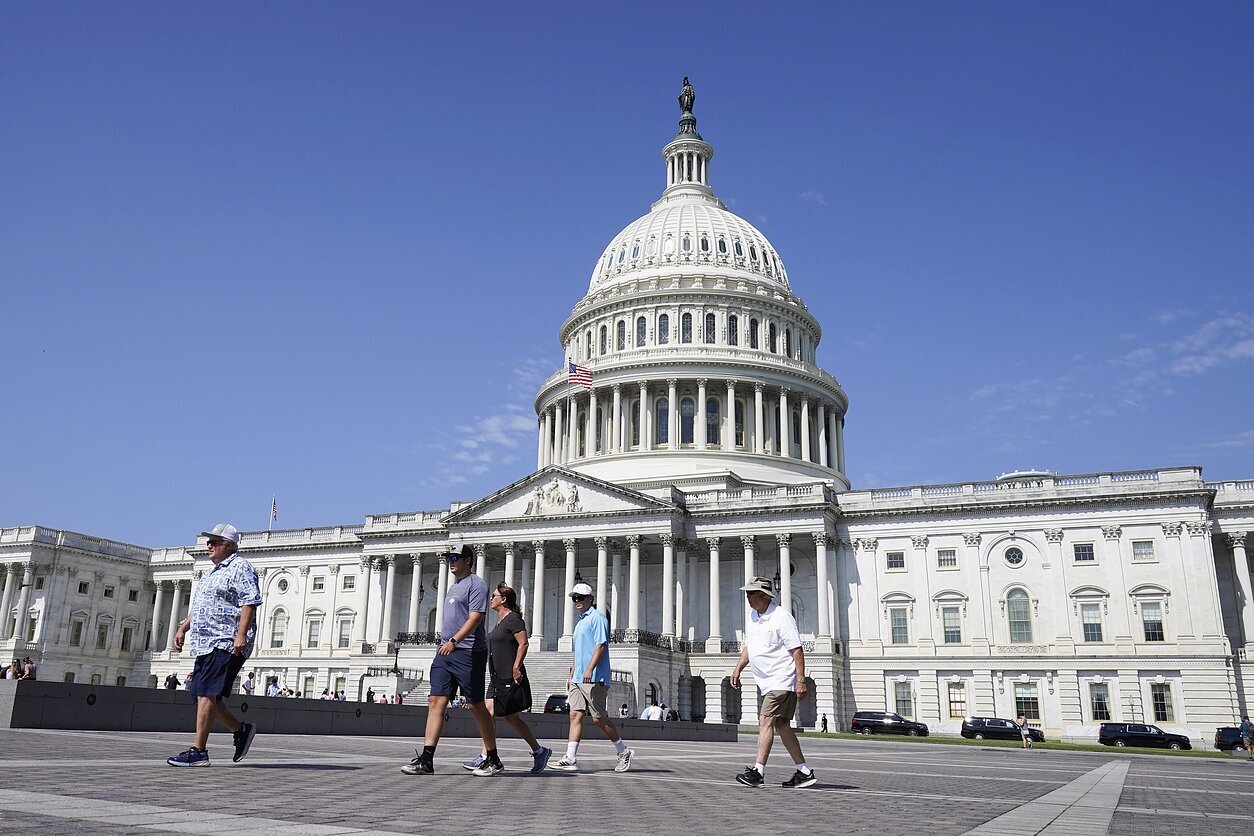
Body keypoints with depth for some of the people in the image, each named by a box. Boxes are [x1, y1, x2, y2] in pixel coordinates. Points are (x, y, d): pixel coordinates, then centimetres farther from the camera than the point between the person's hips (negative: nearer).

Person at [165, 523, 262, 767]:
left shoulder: (240, 568, -6)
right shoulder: (212, 572, 24)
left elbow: (249, 603, -16)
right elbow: (197, 606, 32)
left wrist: (241, 634, -25)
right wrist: (183, 628, 19)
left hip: (225, 644, -10)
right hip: (206, 644, 10)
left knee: (206, 694, -13)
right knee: (203, 695, 7)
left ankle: (198, 751, -11)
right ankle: (242, 730, 20)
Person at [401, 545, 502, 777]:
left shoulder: (476, 584, -7)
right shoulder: (453, 586, 20)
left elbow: (474, 618, -18)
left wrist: (454, 641, -28)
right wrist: (447, 643, 20)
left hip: (468, 653, -8)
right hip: (445, 652, 8)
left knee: (475, 705, -1)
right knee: (436, 701, -1)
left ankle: (493, 760, 11)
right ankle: (426, 759, -1)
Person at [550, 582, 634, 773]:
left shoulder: (597, 617, -6)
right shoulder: (580, 622, 22)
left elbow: (601, 645, -16)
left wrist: (589, 669, -24)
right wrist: (571, 676, 25)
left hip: (594, 679, -9)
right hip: (578, 679, 9)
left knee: (598, 718, -5)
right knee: (575, 715, -1)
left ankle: (624, 752, 11)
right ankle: (570, 759, -4)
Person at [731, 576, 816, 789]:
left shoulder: (781, 617, -15)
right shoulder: (752, 616, 11)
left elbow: (797, 651, -16)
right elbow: (748, 646, 23)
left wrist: (801, 681, -20)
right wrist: (738, 668, 14)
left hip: (783, 681, -9)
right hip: (767, 682, 9)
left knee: (766, 721, -16)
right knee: (781, 726, 10)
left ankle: (758, 771, -17)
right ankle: (804, 772, 18)